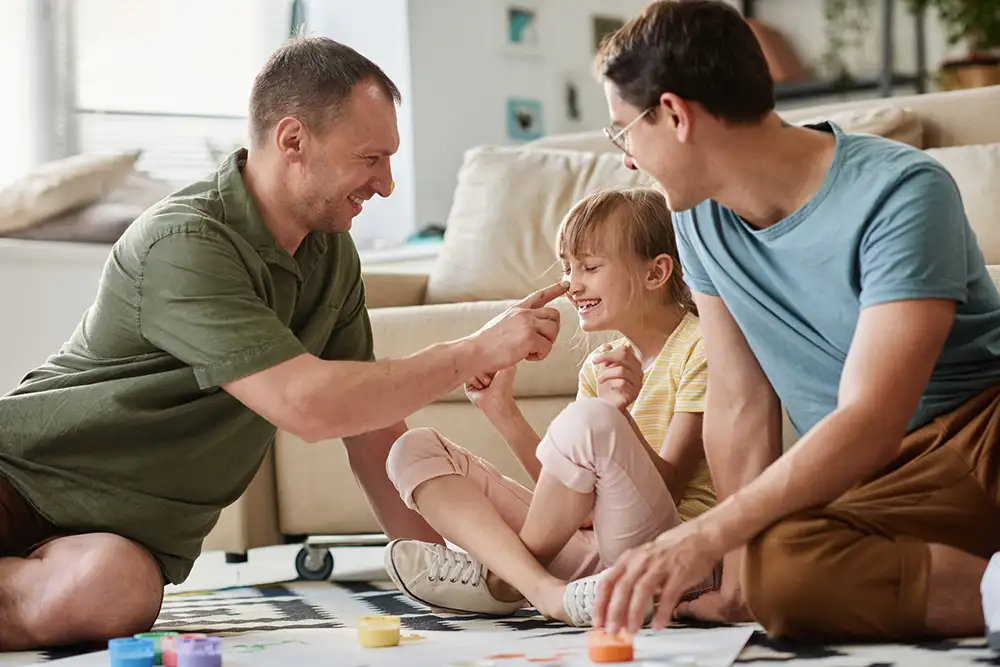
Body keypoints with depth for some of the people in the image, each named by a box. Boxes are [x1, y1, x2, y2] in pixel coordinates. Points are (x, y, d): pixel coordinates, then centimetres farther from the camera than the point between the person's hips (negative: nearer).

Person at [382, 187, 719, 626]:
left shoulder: (699, 350, -3)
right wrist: (502, 411, 6)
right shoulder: (599, 367, 20)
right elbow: (571, 495, 13)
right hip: (589, 551, 8)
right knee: (414, 449, 1)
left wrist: (620, 415, -25)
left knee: (590, 420, -35)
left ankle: (501, 576, -12)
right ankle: (542, 588, -23)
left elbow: (667, 489, -10)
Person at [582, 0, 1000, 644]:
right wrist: (740, 576, 0)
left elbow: (869, 422, -22)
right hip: (868, 479, 5)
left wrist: (704, 537, -31)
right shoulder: (700, 219, 5)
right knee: (776, 570, -32)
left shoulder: (898, 193, -15)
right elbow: (739, 404, 7)